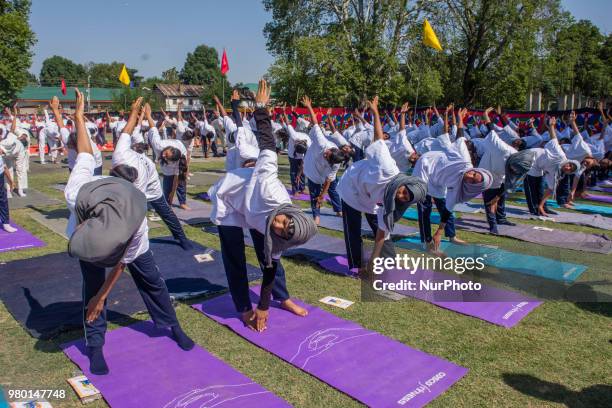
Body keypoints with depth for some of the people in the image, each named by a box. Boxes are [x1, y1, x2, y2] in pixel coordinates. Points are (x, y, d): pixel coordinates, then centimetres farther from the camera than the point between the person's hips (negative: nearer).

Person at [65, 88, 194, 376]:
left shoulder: (135, 227, -44)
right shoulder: (75, 195, -42)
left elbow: (121, 263, -24)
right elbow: (86, 156, -25)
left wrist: (101, 298, -13)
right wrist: (79, 116, -9)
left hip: (128, 239, -1)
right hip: (89, 229, 2)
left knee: (151, 279, 3)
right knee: (92, 284, -6)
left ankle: (173, 326, 23)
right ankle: (95, 346, 9)